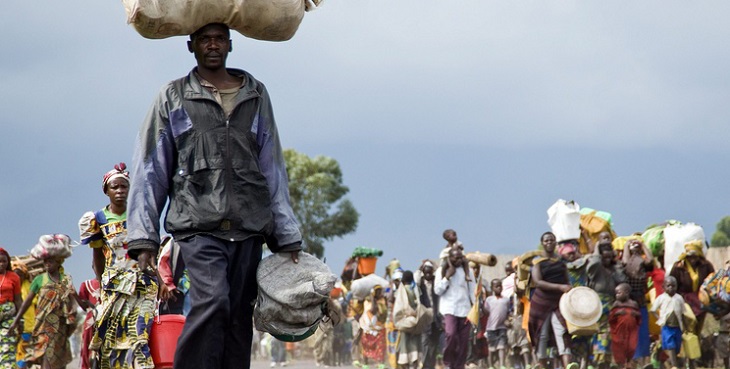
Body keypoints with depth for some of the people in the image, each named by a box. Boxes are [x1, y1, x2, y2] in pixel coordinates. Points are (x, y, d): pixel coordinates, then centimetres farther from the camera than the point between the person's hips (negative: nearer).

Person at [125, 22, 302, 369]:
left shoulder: (256, 96, 17)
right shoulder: (173, 98, 10)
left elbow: (273, 171, 19)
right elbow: (149, 172, 9)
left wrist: (287, 237, 13)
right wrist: (143, 238, 1)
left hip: (249, 226, 3)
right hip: (198, 226, -3)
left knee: (239, 318, 0)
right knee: (211, 302, -23)